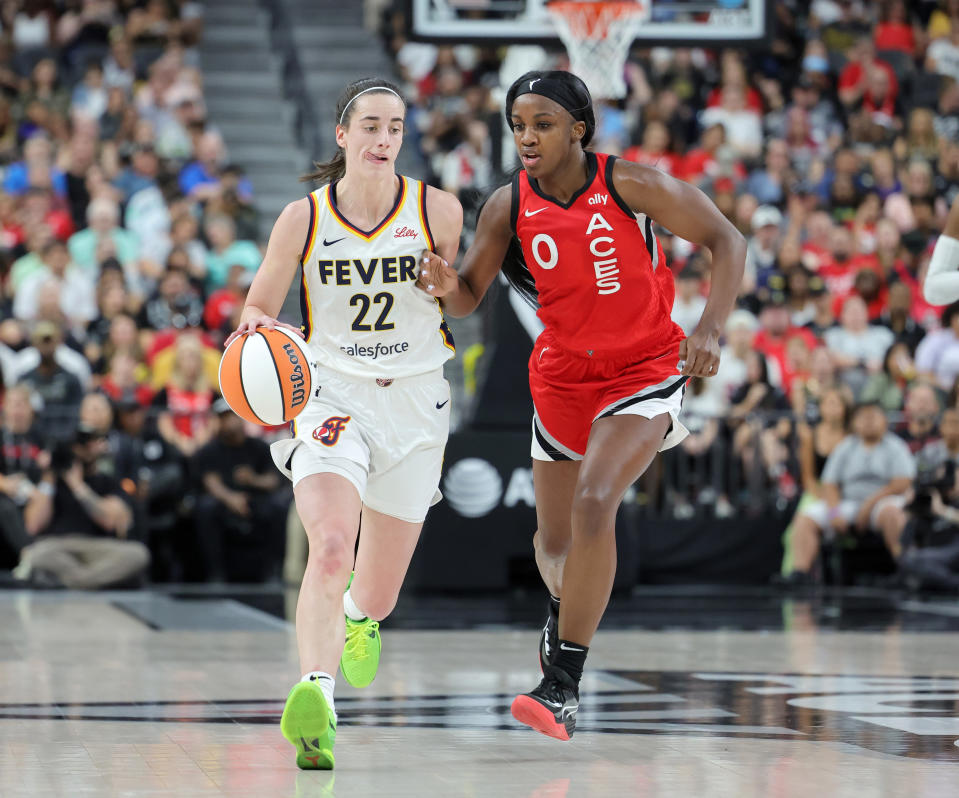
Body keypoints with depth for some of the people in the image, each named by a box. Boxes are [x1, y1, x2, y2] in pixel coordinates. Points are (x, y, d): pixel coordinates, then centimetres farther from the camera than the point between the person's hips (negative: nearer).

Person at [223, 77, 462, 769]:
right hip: (332, 396, -1)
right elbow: (259, 307, 4)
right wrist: (257, 326, -16)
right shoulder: (304, 219, -4)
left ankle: (359, 613, 49)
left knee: (377, 597, 11)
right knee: (330, 548, -29)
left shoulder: (438, 211, -3)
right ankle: (316, 702, -40)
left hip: (416, 401, 2)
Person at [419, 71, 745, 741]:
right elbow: (471, 296, 2)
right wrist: (447, 288, -23)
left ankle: (563, 688, -22)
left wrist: (710, 330, -23)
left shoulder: (630, 185, -17)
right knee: (554, 538, 14)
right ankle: (566, 610, 52)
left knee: (594, 504, -26)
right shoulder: (509, 206, -7)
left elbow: (726, 240, -10)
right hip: (562, 376, 4)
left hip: (644, 371, -4)